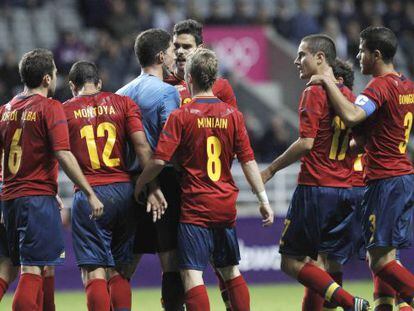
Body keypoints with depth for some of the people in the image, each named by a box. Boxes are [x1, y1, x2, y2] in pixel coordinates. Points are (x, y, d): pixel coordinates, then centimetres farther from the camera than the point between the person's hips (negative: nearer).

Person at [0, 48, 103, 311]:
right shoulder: (50, 108, -8)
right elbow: (63, 155, -16)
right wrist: (90, 193, -13)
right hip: (38, 197, -7)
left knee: (31, 270, 14)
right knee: (33, 271, -9)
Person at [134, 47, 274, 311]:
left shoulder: (181, 116, -9)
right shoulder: (233, 115, 2)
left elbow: (159, 161, -13)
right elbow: (248, 161, 2)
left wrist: (138, 187, 2)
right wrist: (263, 199, 7)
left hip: (195, 207, -5)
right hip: (227, 206, 5)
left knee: (192, 274, -7)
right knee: (231, 271, 16)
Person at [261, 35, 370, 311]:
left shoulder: (314, 93, -10)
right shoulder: (348, 94, 12)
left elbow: (306, 143, -17)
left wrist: (271, 169, -8)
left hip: (315, 187, -8)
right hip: (345, 190, 8)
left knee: (292, 262, -3)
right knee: (321, 265, 11)